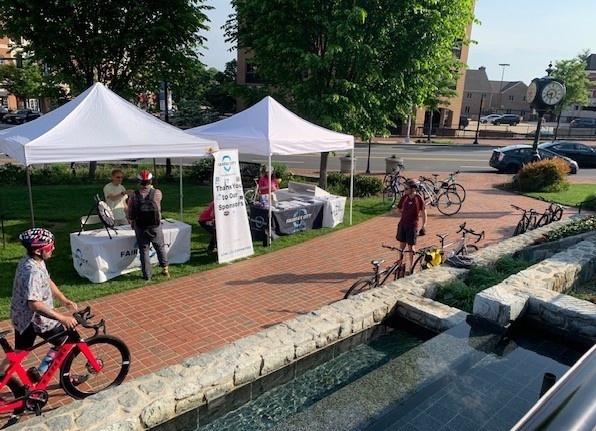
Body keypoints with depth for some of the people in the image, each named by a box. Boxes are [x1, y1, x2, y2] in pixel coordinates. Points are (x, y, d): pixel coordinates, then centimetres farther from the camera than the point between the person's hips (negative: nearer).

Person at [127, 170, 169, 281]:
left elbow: (130, 214, -3)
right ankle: (165, 268, 29)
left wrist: (132, 224, 14)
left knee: (144, 251, 10)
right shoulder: (157, 193, -12)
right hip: (156, 227, 0)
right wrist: (151, 188, 23)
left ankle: (147, 276, 15)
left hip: (140, 228, 0)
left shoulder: (134, 196, -11)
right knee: (160, 248, 20)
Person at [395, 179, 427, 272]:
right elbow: (399, 210, 14)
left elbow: (423, 212, -9)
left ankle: (410, 266, 17)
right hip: (402, 224, 4)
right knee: (402, 245, 13)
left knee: (410, 246, 3)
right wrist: (406, 215, 3)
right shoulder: (404, 197, 0)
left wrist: (423, 227, -13)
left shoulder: (419, 199, -12)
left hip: (412, 225, -4)